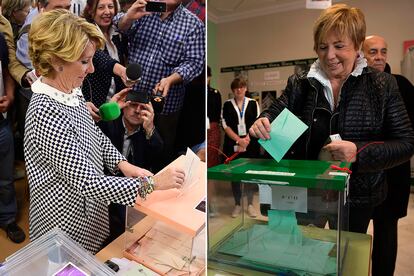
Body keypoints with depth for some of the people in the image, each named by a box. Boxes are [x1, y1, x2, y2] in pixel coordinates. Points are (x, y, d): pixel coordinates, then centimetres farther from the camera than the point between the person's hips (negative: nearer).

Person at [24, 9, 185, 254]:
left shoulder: (70, 91, -5)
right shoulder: (46, 114, -32)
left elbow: (95, 134, 8)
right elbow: (87, 183, -32)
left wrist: (122, 164, -7)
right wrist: (151, 183, -28)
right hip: (67, 223, -7)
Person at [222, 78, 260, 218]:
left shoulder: (253, 103, 4)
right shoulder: (227, 104, 4)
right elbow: (225, 125, -3)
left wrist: (246, 140, -13)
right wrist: (239, 140, -13)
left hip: (250, 145, 0)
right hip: (232, 145, 0)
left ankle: (250, 204, 20)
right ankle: (237, 204, 20)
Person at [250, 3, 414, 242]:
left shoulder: (383, 85, -5)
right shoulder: (299, 84, -1)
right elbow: (274, 114, -7)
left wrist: (360, 153, -24)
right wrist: (261, 124, -30)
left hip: (357, 197, 0)